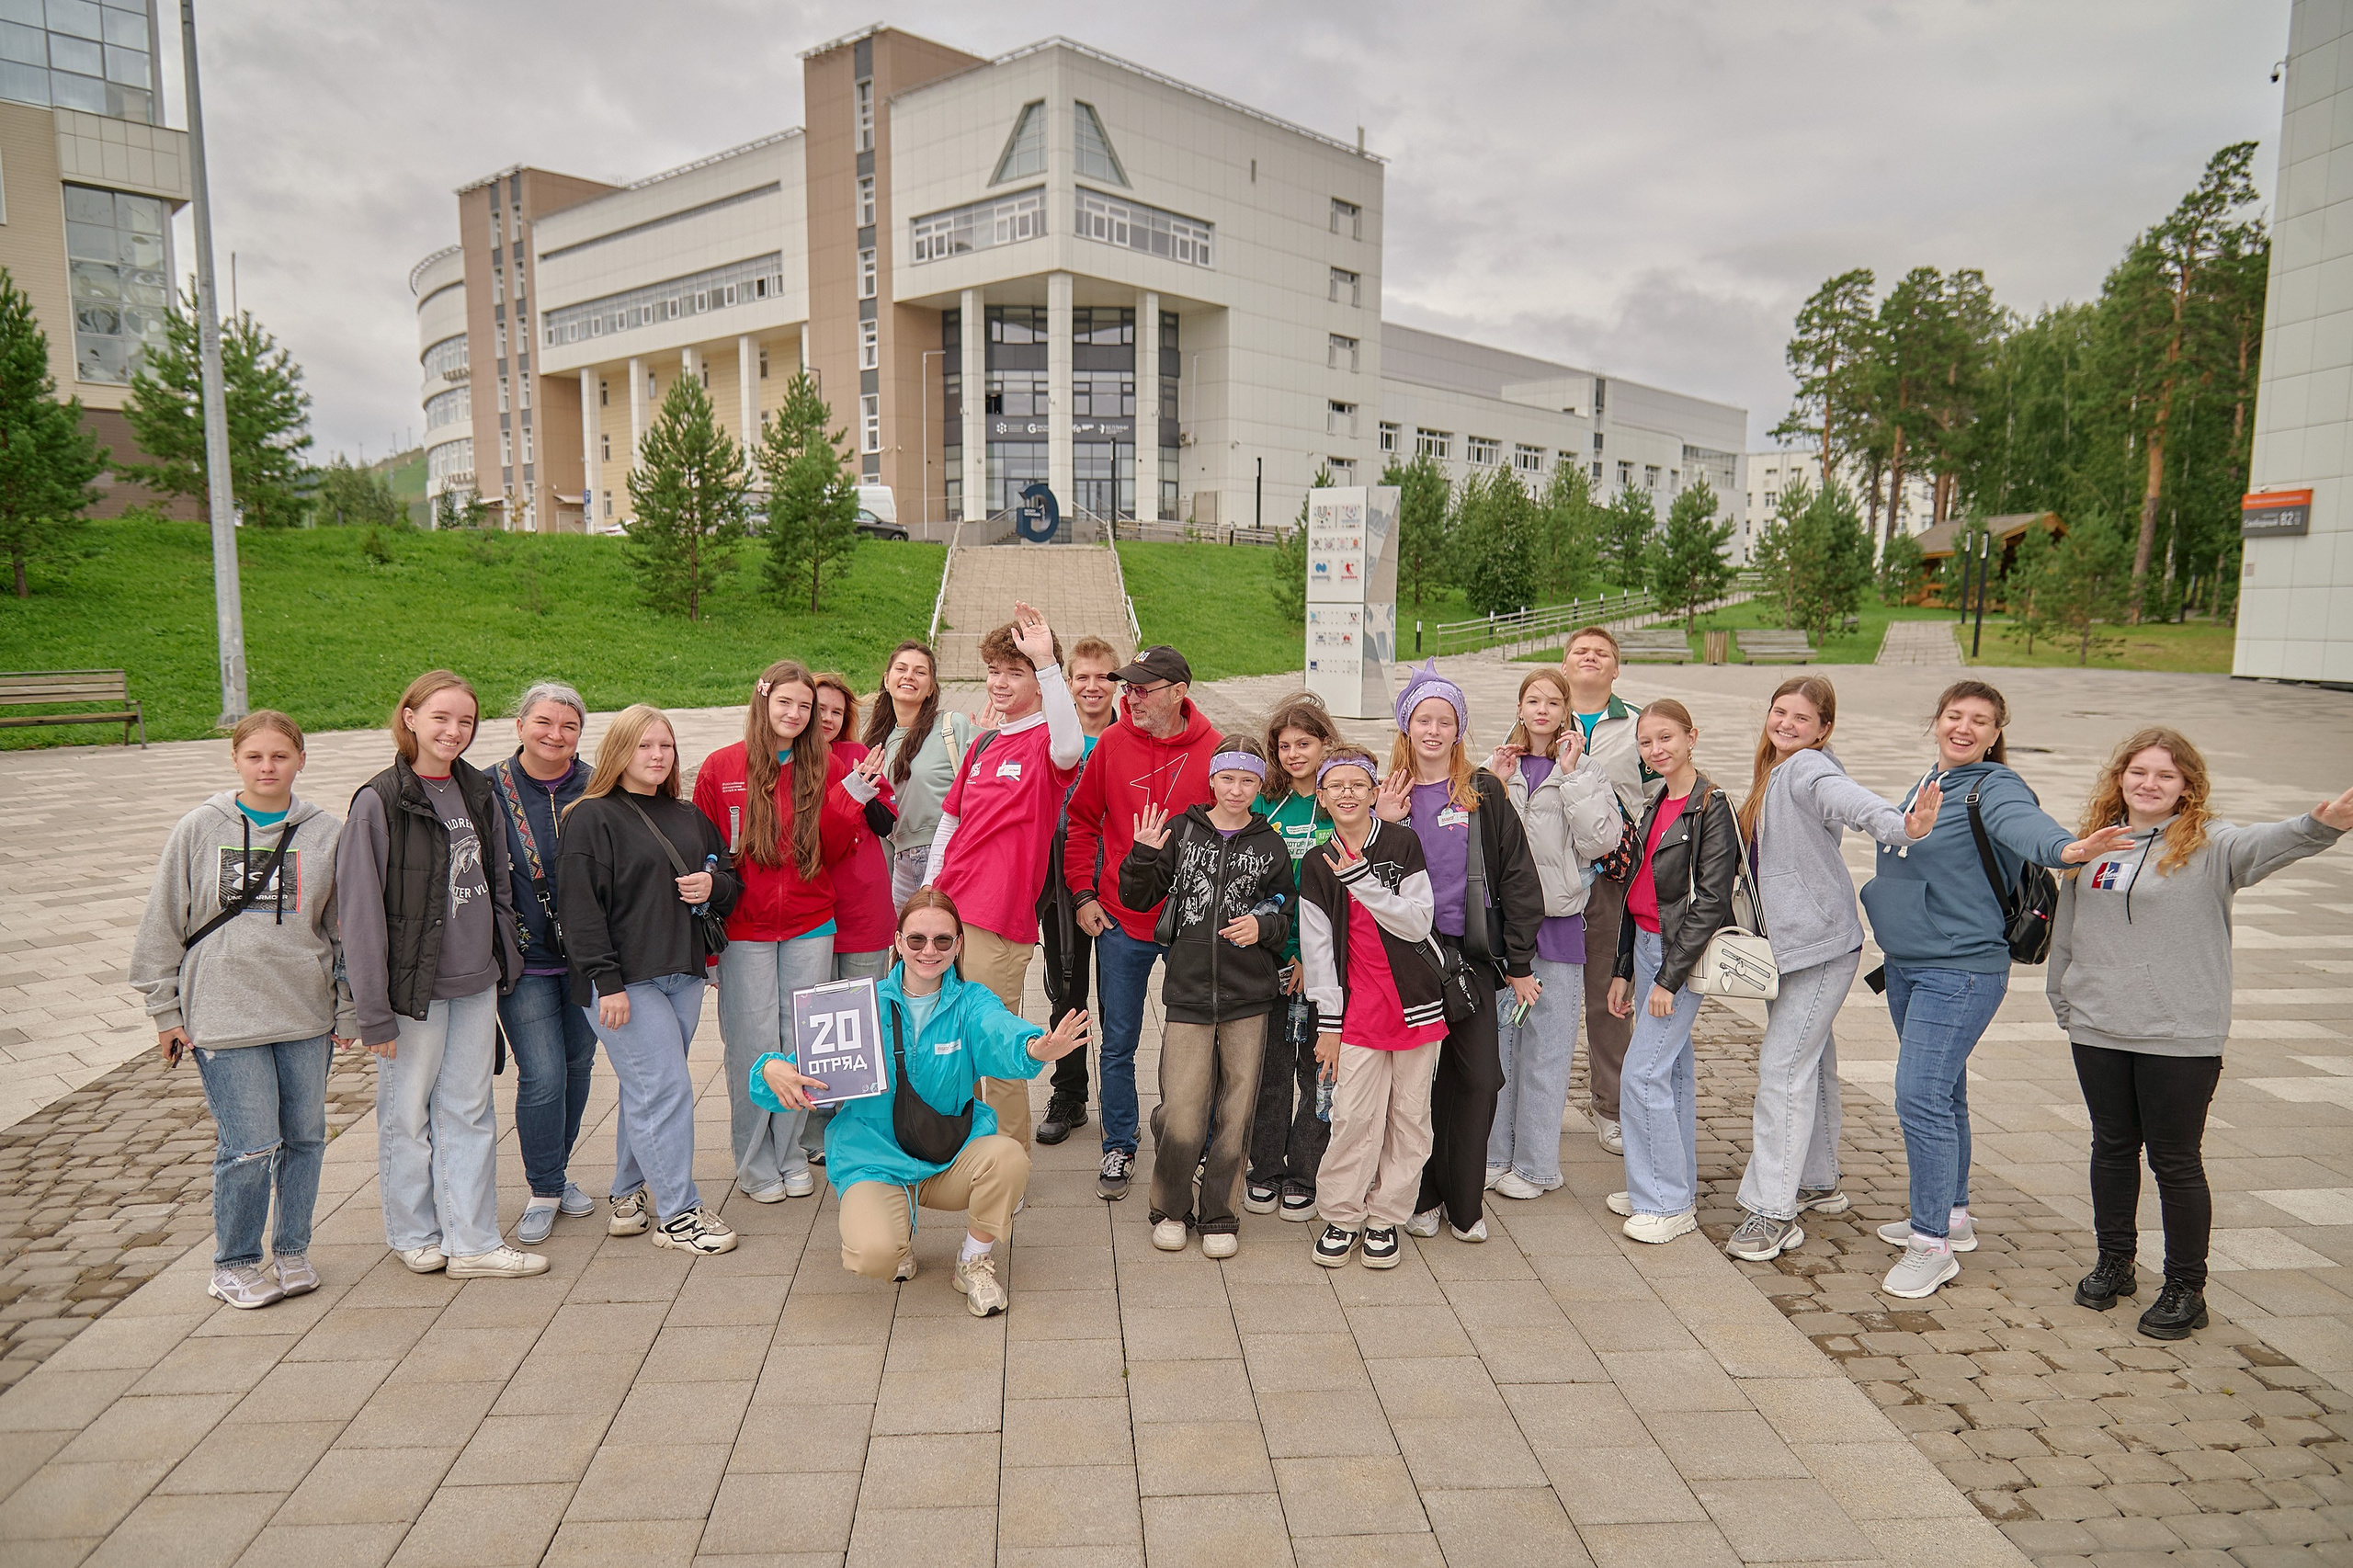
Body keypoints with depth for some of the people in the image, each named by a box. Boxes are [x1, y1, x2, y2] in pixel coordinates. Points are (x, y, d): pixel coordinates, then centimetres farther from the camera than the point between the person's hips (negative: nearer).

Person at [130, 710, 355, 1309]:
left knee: (305, 1137, 10)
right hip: (224, 1017, -2)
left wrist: (347, 1012, 8)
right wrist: (166, 1011, 4)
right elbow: (164, 923, 4)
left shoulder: (326, 835, 2)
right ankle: (234, 1265, 18)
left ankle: (292, 1251, 28)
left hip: (307, 1015, 2)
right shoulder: (199, 830, -1)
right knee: (249, 1146, -3)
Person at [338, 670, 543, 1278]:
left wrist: (506, 960, 13)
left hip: (476, 980, 5)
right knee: (407, 1112, 9)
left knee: (470, 1111, 10)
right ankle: (413, 1234, 28)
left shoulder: (477, 790, 6)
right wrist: (374, 1010, -13)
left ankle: (472, 1241, 18)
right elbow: (359, 912, -12)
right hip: (415, 986, -5)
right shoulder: (379, 802, -12)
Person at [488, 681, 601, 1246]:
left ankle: (560, 1172, 32)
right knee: (542, 1073, -6)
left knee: (578, 1065, 12)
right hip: (525, 960, -3)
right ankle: (544, 1190, 12)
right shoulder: (489, 790, -4)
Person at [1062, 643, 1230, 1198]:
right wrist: (1083, 893, 0)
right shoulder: (1112, 743, -2)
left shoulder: (1214, 750, -8)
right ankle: (1119, 1147, 26)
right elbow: (1082, 820, 6)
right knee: (1118, 1042, 10)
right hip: (1120, 921, 1)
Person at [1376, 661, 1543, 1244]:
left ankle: (1465, 1203, 16)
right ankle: (1422, 1196, 20)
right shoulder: (1389, 796, 5)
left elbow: (1517, 877, 3)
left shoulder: (1484, 793, 2)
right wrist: (1383, 826, -12)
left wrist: (1520, 963, 1)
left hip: (1471, 953, 0)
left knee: (1478, 1078, 1)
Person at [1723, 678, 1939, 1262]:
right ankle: (1819, 1184, 33)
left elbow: (1847, 797, -38)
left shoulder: (1808, 767, -16)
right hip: (1786, 943, 10)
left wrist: (1897, 825, -57)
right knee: (1810, 1062, 19)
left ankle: (1774, 1211, -4)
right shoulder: (1773, 773, 13)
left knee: (1784, 1067, -10)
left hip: (1820, 945, -10)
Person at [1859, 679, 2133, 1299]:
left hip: (1962, 969, -8)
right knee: (1941, 1092, 19)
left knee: (1922, 1097, -12)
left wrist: (2067, 847, -55)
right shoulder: (1927, 783, 12)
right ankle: (1951, 1214, 34)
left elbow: (2024, 824, -35)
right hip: (1906, 965, 8)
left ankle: (1933, 1243, -1)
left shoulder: (1995, 787, -13)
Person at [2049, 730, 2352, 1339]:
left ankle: (2185, 1289, 19)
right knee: (2113, 1148, 16)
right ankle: (2114, 1263, 32)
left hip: (2181, 1037, -4)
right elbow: (2066, 930, 15)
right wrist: (2063, 1002, 17)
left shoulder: (2209, 845, -6)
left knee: (2176, 1161, 4)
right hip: (2097, 1031, 4)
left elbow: (2267, 844, -29)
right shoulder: (2093, 845, 7)